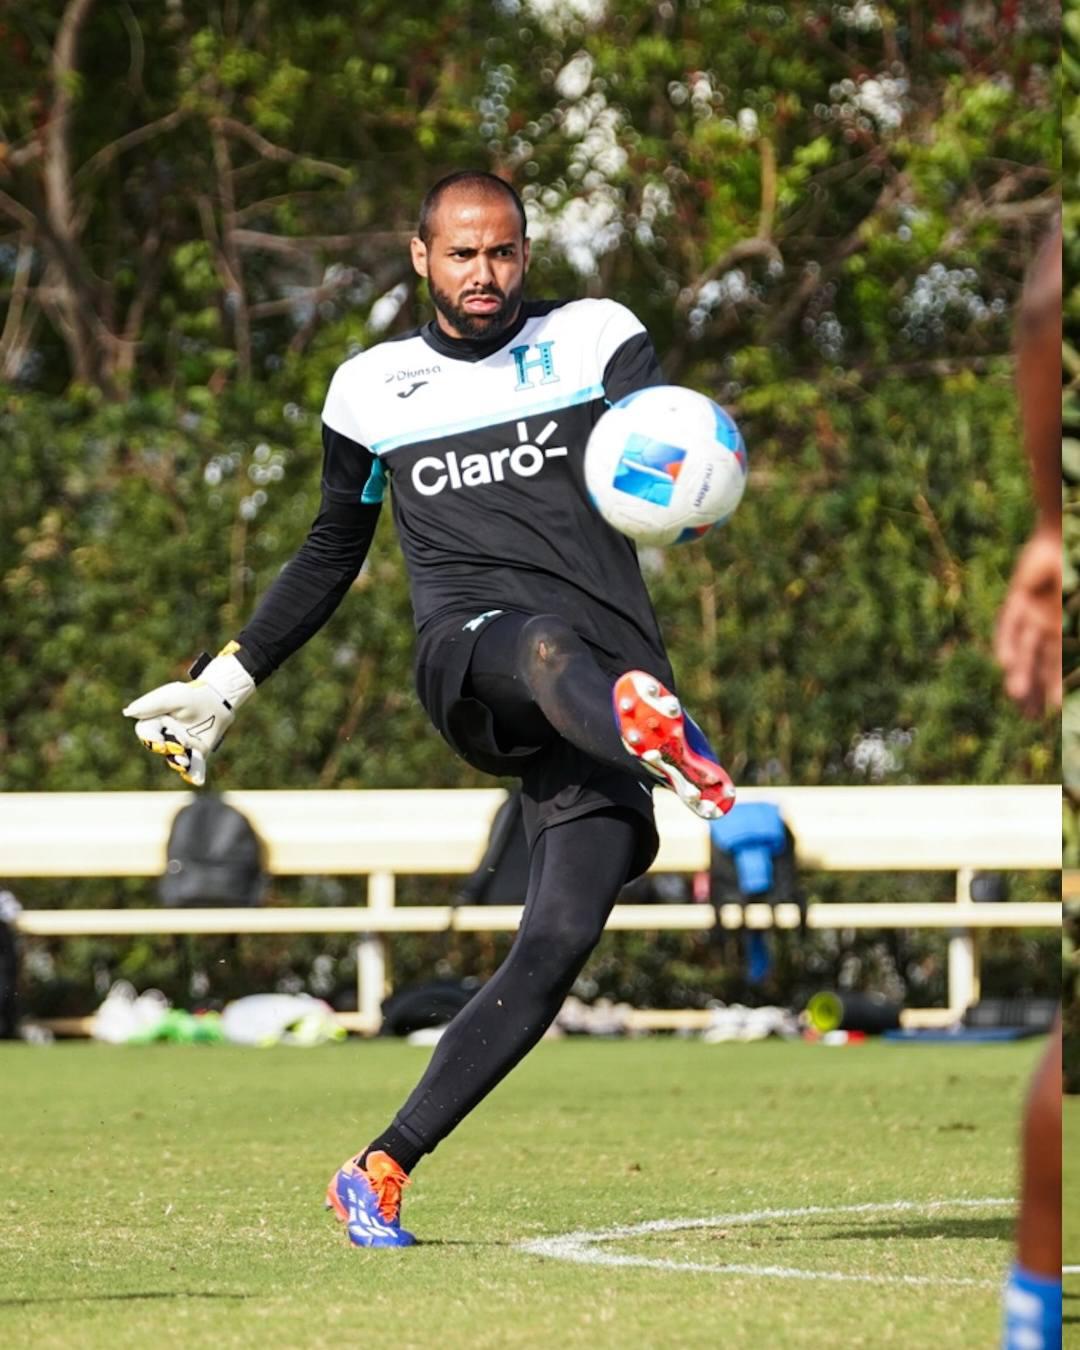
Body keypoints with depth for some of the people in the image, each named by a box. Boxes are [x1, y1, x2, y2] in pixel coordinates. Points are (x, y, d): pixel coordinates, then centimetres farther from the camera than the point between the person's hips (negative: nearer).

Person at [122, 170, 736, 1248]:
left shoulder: (595, 339, 12)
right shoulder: (373, 388, 19)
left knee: (557, 946, -14)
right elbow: (331, 555, 32)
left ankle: (379, 1174, -7)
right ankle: (652, 740, -77)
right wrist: (226, 682, 30)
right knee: (547, 647, -40)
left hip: (612, 669, 0)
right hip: (465, 655, 0)